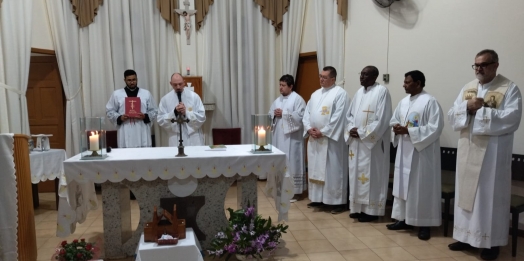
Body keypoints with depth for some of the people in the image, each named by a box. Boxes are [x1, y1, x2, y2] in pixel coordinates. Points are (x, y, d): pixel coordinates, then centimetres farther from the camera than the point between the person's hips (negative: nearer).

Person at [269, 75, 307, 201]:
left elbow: (300, 116, -18)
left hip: (292, 138, -7)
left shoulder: (297, 99, -8)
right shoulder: (277, 100, 14)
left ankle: (295, 191, 6)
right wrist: (274, 114, -7)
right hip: (279, 136, 7)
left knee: (292, 163, -3)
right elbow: (270, 115, 16)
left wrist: (283, 114, -17)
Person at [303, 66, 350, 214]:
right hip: (314, 139, 7)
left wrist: (323, 132, -16)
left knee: (333, 171, -2)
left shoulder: (340, 94, -7)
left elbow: (338, 118, -15)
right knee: (316, 169, 12)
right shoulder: (315, 94, 15)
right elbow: (307, 114, 13)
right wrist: (309, 129, -5)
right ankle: (317, 198, 23)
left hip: (331, 139, -7)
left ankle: (338, 202, 8)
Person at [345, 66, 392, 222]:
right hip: (356, 141, 7)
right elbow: (350, 114, 16)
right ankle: (357, 207, 21)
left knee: (370, 175, -1)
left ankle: (370, 210, 9)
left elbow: (382, 120, -16)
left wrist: (361, 133, -15)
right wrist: (351, 129, -4)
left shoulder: (382, 92, -9)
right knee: (357, 174, 10)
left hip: (372, 142, -7)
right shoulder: (359, 92, 13)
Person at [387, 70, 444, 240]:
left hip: (422, 153, -7)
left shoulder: (430, 101, -11)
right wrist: (396, 127, -6)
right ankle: (404, 218, 22)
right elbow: (393, 120, 18)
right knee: (403, 184, 11)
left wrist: (408, 131, -21)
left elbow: (435, 128, -18)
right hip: (404, 151, 7)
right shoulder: (403, 102, 11)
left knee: (421, 188, -1)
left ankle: (424, 224, 11)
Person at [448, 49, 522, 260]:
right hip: (468, 151, 5)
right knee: (466, 192, 10)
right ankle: (466, 236, 22)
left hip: (493, 153, -5)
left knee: (490, 196, 2)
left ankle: (491, 242, 14)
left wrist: (480, 111, -16)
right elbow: (452, 116, 5)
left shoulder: (510, 88, -4)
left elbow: (511, 119, -17)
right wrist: (467, 106, -14)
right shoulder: (467, 88, 11)